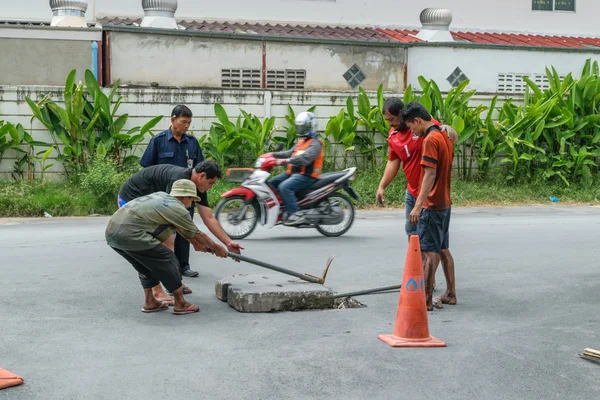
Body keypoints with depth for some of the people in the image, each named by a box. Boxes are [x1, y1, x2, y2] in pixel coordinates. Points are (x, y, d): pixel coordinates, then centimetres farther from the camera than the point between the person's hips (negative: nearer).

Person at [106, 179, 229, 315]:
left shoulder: (161, 196, 25)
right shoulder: (178, 209, 1)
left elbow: (177, 226, 38)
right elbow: (197, 234, 13)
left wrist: (195, 242, 48)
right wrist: (217, 248, 28)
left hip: (111, 231, 9)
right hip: (129, 233, -9)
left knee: (145, 264, 25)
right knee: (167, 260, 3)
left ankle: (149, 302, 27)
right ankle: (180, 304, 8)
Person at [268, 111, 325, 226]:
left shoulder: (315, 143, -12)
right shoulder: (301, 141, 21)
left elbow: (305, 158, -27)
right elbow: (290, 153, 19)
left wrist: (284, 161, -35)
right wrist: (273, 155, 5)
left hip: (306, 175, -10)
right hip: (294, 172, 10)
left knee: (284, 187, -31)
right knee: (271, 183, 6)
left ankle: (296, 214, -30)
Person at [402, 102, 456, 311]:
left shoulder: (430, 140, -18)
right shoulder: (444, 136, 11)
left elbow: (430, 175, -24)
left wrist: (418, 205, -25)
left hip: (432, 205, -10)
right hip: (445, 202, 10)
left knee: (428, 252, -7)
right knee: (443, 249, 16)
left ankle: (426, 300, -5)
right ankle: (450, 293, 21)